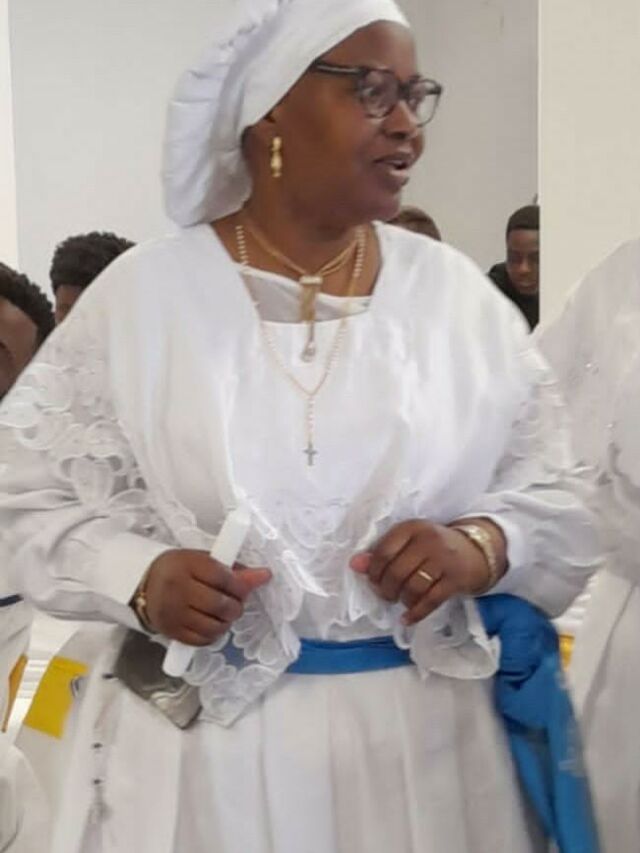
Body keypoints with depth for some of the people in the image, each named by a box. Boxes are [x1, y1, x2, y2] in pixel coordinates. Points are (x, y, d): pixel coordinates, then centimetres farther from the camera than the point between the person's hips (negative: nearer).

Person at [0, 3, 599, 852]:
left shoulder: (456, 291, 1)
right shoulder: (143, 291, -5)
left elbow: (556, 493, 5)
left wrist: (479, 547, -15)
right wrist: (143, 580, -19)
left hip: (422, 733, 2)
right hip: (204, 739, -2)